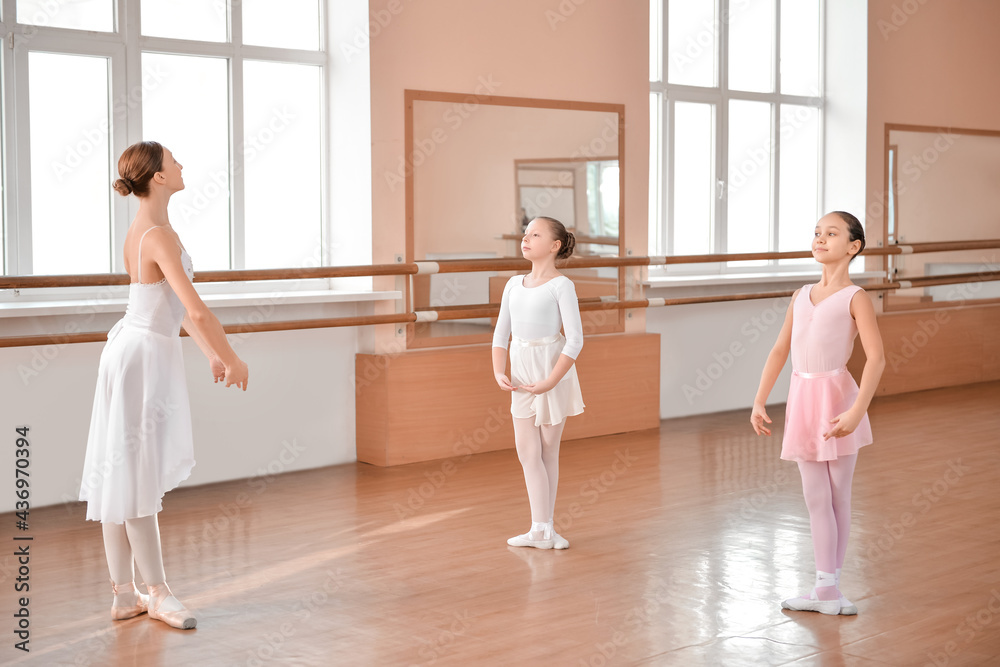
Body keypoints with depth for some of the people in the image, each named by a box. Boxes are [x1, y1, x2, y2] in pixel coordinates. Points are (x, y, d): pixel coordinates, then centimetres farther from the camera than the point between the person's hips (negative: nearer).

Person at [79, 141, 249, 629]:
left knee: (122, 474, 11)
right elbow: (195, 310, -23)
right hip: (145, 356, -10)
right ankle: (157, 593, 9)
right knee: (136, 475, -1)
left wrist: (211, 354, 22)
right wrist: (232, 359, -12)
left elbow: (176, 305, 18)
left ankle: (125, 595, 18)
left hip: (137, 351, 10)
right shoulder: (158, 236, -21)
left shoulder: (145, 230, 11)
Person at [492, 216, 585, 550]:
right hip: (522, 373, 5)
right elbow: (501, 334, 11)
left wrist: (550, 382, -20)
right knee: (528, 452, 4)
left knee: (547, 451, 4)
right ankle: (541, 528, 11)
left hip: (552, 370, -5)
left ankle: (544, 528, 13)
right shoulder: (514, 284, 10)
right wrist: (499, 373, -3)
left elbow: (575, 339, -14)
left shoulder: (561, 285, -9)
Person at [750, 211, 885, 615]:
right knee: (816, 499, 8)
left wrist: (856, 411, -24)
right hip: (802, 399, 5)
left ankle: (829, 589, 11)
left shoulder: (854, 298, -6)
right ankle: (825, 589, 14)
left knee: (837, 497, 5)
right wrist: (759, 402, 8)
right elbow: (780, 350, 14)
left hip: (836, 398, -5)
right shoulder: (801, 296, 12)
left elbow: (876, 358, -14)